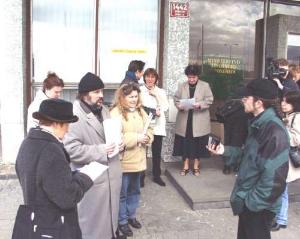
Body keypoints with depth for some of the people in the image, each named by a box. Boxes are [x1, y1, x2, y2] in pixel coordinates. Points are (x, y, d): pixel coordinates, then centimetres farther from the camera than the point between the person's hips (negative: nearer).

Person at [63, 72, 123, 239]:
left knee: (109, 212, 22)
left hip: (111, 175, 8)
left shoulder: (104, 110, 9)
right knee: (93, 219, 10)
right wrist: (100, 151, -25)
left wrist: (119, 143, -1)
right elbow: (70, 149, -25)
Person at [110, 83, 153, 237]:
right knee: (121, 193, 7)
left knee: (134, 190, 20)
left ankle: (131, 215, 39)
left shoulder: (141, 111, 9)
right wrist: (136, 138, -23)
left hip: (138, 159, 7)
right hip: (123, 161, -7)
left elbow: (149, 129, 15)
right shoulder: (116, 113, -14)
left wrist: (148, 137, -8)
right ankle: (122, 221, 24)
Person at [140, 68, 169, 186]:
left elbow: (165, 107, 0)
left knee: (157, 152, 9)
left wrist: (156, 94, -5)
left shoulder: (161, 91, 13)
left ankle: (157, 176, 22)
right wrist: (154, 111, -15)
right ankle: (141, 176, 12)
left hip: (157, 126, 3)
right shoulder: (140, 90, 1)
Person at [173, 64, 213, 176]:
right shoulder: (182, 86, 9)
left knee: (198, 143, 5)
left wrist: (200, 105, -21)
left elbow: (209, 100, -4)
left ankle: (196, 166, 21)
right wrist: (179, 105, -14)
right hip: (185, 120, 2)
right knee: (185, 143, 5)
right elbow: (176, 99, 7)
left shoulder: (205, 86, 1)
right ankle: (185, 166, 19)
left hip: (199, 122, -2)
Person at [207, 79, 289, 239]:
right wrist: (225, 150, 6)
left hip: (258, 206, -9)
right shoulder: (259, 124, 5)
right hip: (248, 200, 9)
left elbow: (274, 177, -28)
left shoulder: (274, 131, -25)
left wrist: (252, 202, -22)